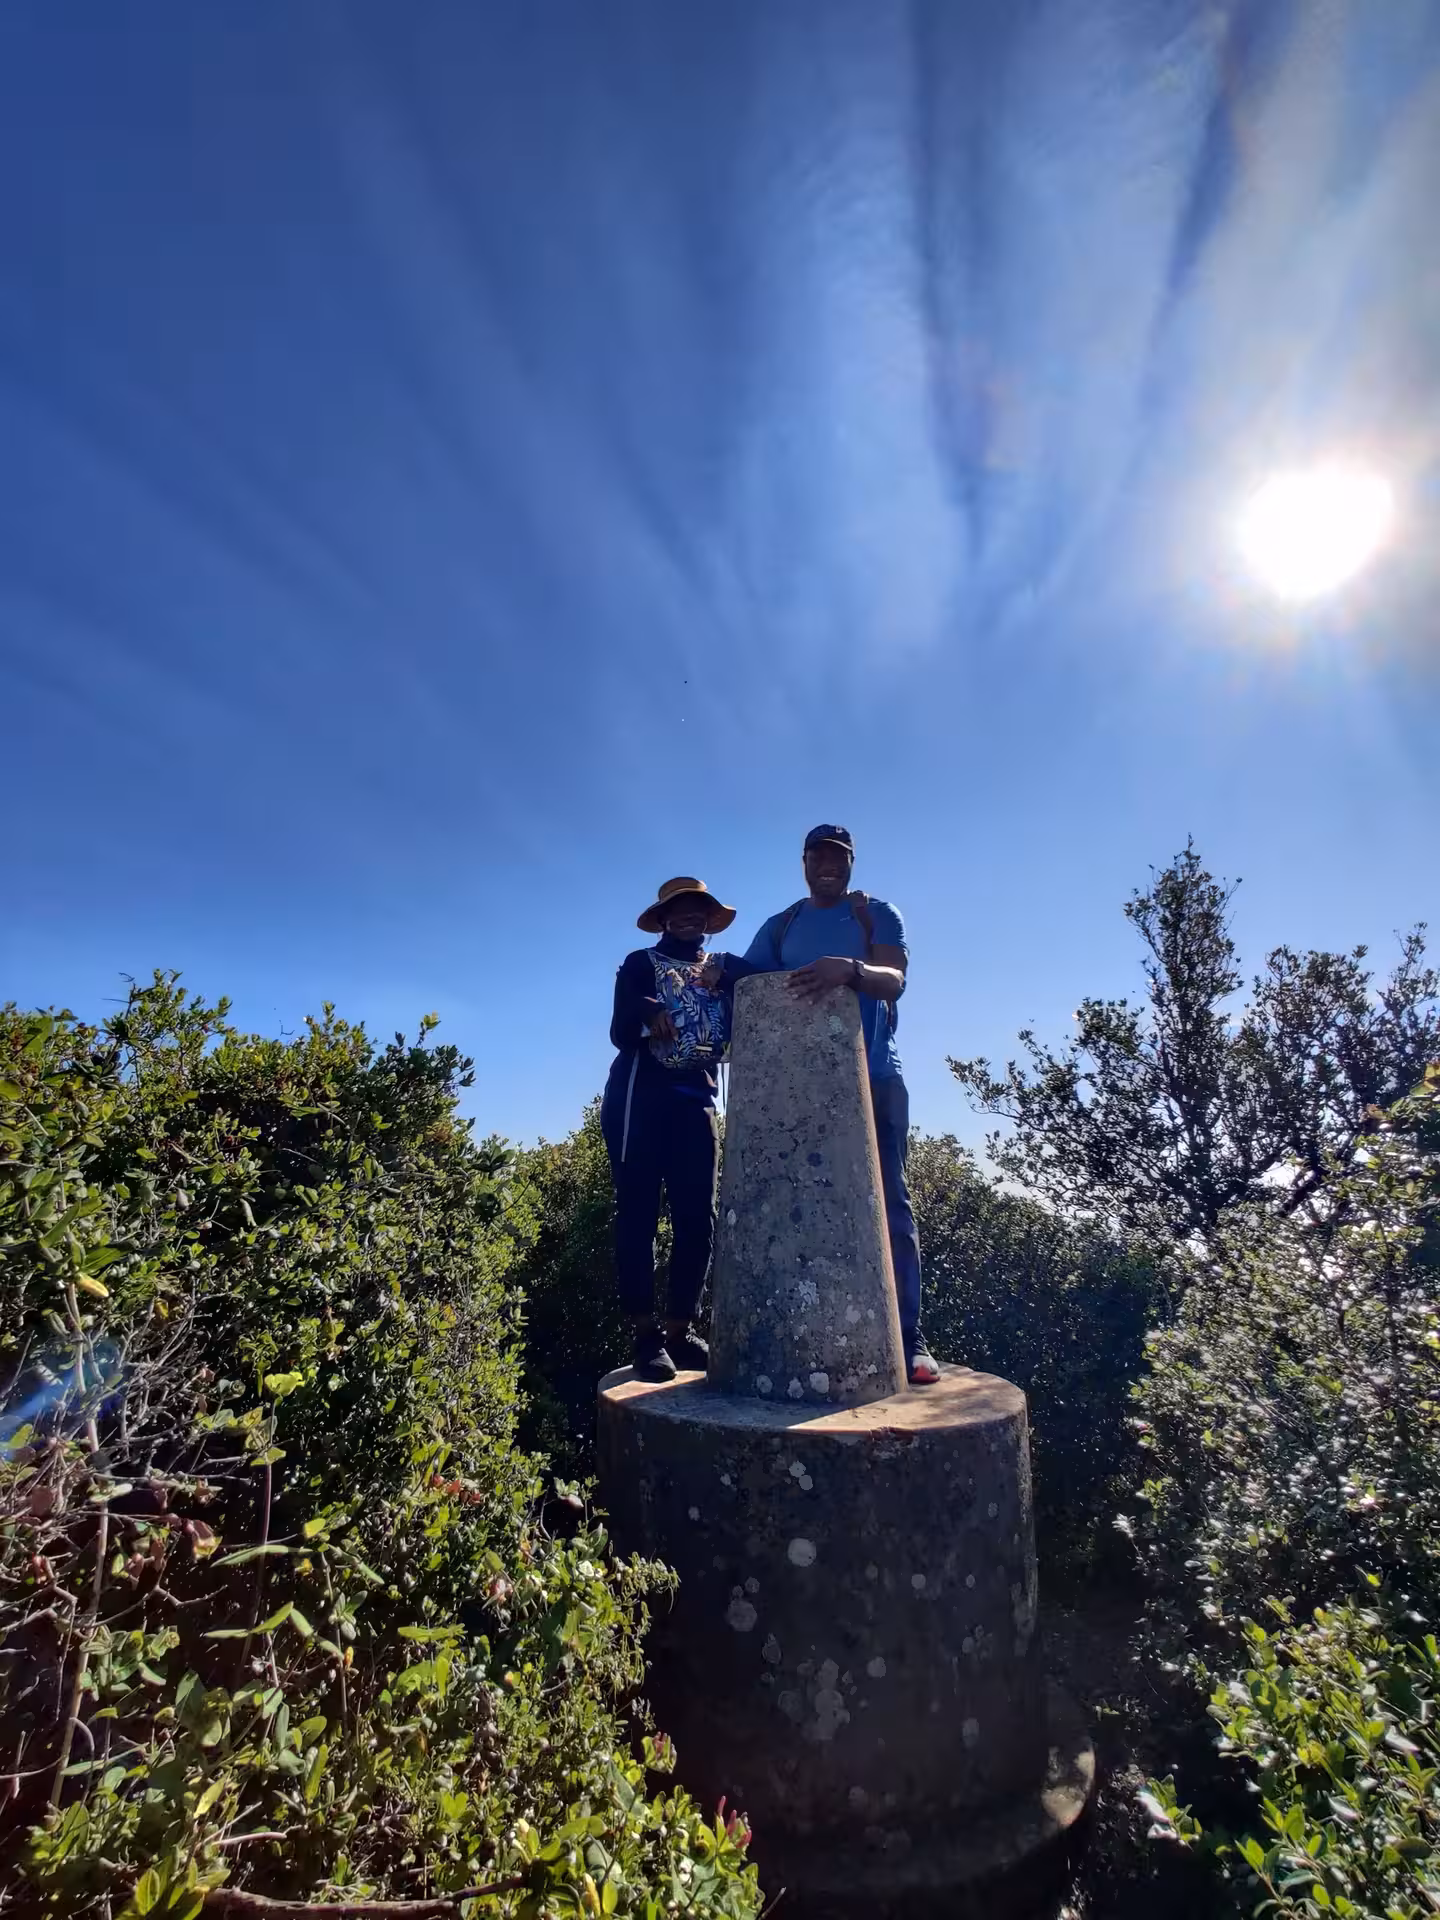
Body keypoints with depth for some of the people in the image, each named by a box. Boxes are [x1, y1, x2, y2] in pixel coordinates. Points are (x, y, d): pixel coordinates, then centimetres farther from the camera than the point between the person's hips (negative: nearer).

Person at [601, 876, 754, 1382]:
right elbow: (620, 1034, -3)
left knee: (698, 1218, -1)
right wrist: (645, 1014, -23)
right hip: (640, 1095, -3)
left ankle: (680, 1331, 10)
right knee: (638, 1213, -6)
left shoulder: (727, 968, 17)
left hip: (696, 1099, 4)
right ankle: (646, 1335, -1)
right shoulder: (640, 964, 8)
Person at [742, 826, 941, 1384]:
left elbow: (894, 980, -13)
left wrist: (849, 970, -35)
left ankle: (908, 1337, 2)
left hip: (872, 1077, -2)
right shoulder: (780, 926, 13)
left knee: (888, 1201, -3)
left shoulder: (877, 914, 4)